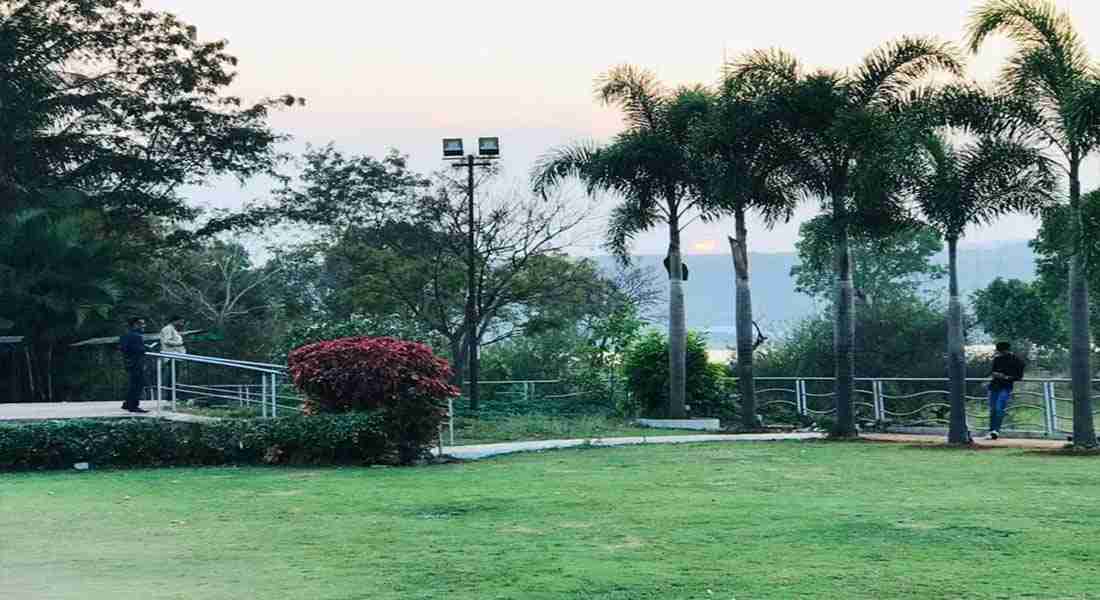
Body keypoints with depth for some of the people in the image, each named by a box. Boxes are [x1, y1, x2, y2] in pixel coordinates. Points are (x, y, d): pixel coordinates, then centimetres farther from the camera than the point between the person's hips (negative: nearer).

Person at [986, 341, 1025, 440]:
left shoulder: (1016, 361, -4)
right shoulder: (997, 359, 10)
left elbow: (1019, 376, -2)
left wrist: (1007, 377, -15)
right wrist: (994, 374, -1)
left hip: (1006, 387, -5)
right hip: (994, 386, 5)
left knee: (999, 409, -19)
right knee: (992, 409, 5)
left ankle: (996, 430, -22)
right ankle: (991, 430, 11)